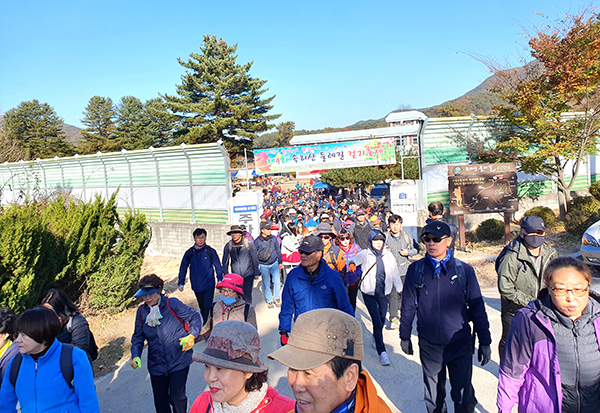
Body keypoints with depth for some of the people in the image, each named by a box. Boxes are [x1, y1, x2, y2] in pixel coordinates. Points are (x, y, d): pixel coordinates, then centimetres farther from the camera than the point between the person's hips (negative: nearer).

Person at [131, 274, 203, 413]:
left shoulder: (172, 304, -14)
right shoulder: (141, 311, 0)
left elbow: (195, 317, -6)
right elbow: (138, 337, 11)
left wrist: (191, 336, -21)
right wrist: (136, 355, -4)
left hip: (178, 361, -4)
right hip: (156, 364, 4)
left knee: (176, 397, -3)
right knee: (160, 401, 16)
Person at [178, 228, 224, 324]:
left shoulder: (210, 251, -3)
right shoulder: (189, 253, 1)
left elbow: (218, 267, 5)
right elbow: (183, 268, 11)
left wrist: (220, 280, 1)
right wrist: (181, 283, 8)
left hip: (209, 285, -2)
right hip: (196, 286, 3)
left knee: (208, 307, -9)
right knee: (202, 307, 14)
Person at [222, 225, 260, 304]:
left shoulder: (249, 244, -7)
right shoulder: (228, 246, -2)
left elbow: (255, 259, 3)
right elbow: (225, 262, 10)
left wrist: (256, 273, 6)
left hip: (248, 274, -2)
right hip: (235, 275, 2)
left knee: (247, 295, -4)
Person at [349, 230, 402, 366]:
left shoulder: (388, 255, 2)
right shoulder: (366, 254, -7)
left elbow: (395, 273, 6)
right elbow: (359, 257, -30)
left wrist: (401, 291, 4)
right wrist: (353, 263, -54)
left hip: (384, 293, 4)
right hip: (369, 293, -3)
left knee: (382, 320, 13)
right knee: (377, 322, -8)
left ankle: (376, 337, 44)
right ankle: (382, 352, 1)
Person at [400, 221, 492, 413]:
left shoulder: (464, 270, -5)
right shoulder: (416, 269, -4)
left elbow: (477, 307, 3)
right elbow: (408, 305, 4)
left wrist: (485, 342, 5)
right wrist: (405, 336, 10)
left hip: (460, 344, -1)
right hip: (429, 345, 1)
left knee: (464, 397, 7)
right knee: (434, 396, 16)